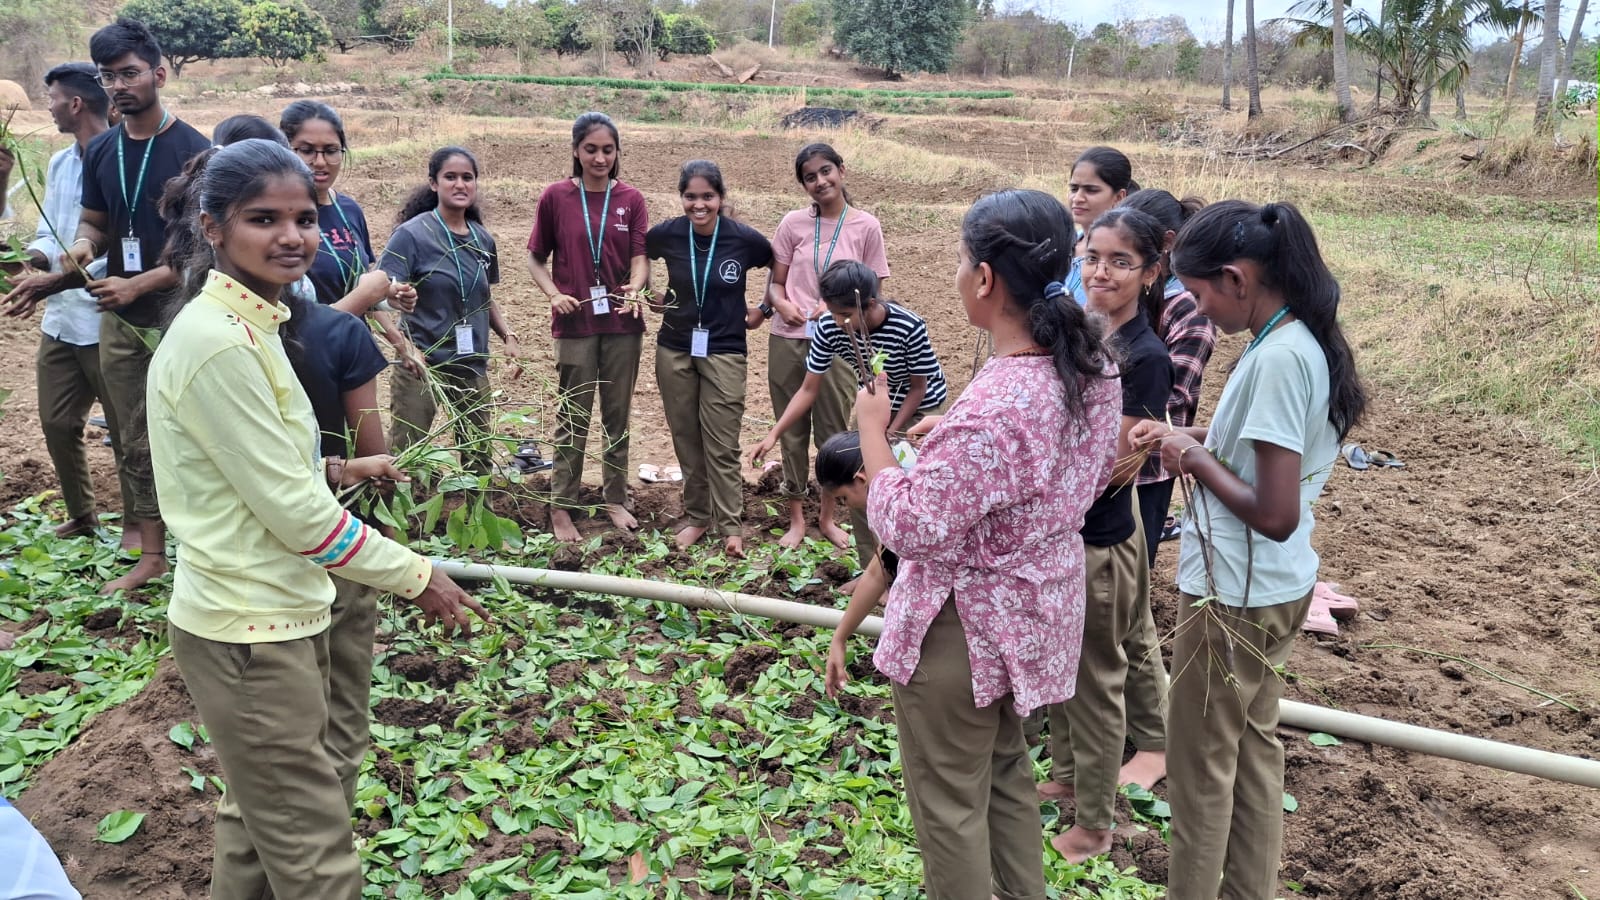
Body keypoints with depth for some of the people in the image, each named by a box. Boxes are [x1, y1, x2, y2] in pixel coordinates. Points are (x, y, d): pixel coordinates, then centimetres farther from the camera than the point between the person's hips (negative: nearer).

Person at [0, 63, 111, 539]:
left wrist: (54, 280, -23)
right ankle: (81, 515, 31)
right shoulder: (59, 164, 13)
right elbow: (49, 233, 16)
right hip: (61, 318, 9)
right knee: (57, 421, 15)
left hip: (104, 320, -8)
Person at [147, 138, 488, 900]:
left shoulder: (249, 323, 8)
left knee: (257, 826, 24)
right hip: (252, 632, -10)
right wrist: (414, 576, -12)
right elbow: (293, 512, -21)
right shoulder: (219, 342, -22)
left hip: (266, 615, 10)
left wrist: (334, 470, 7)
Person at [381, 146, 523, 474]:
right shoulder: (412, 234, -10)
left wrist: (509, 336, 6)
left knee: (479, 459, 14)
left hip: (473, 368, 6)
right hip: (422, 365, -5)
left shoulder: (483, 239, 7)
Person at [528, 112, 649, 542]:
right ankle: (561, 507, 12)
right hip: (575, 323, -2)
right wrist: (554, 293, -14)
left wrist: (634, 287, -24)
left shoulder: (631, 200, 4)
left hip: (623, 323, 2)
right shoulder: (555, 197, 0)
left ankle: (615, 499, 22)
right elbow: (536, 259, 3)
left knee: (618, 415, 10)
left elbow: (640, 258, -3)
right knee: (573, 418, 3)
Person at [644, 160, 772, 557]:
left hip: (724, 352, -2)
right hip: (675, 350, 3)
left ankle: (731, 526, 8)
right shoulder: (666, 234, -6)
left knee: (721, 446, -3)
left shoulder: (745, 239, -11)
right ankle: (696, 516, 24)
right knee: (686, 439, 10)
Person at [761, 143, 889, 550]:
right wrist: (782, 304, -14)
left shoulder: (866, 227, -1)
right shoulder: (794, 223, 2)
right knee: (792, 432, 9)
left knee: (833, 433, 7)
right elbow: (776, 282, 7)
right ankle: (796, 519, 22)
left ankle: (826, 517, 25)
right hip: (788, 340, 1)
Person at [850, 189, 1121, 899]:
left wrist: (872, 430, -15)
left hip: (966, 627, -9)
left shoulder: (994, 410, -34)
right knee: (1006, 770, 28)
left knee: (949, 802, 12)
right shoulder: (1093, 366, -6)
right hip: (1038, 610, 9)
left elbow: (911, 529, -27)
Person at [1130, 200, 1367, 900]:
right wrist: (1192, 436, 2)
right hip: (1275, 586, 10)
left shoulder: (1278, 357, -26)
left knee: (1200, 765, 8)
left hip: (1233, 594, -10)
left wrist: (1196, 459, -15)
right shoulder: (1304, 340, 3)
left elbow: (1275, 515, -27)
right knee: (1253, 746, 22)